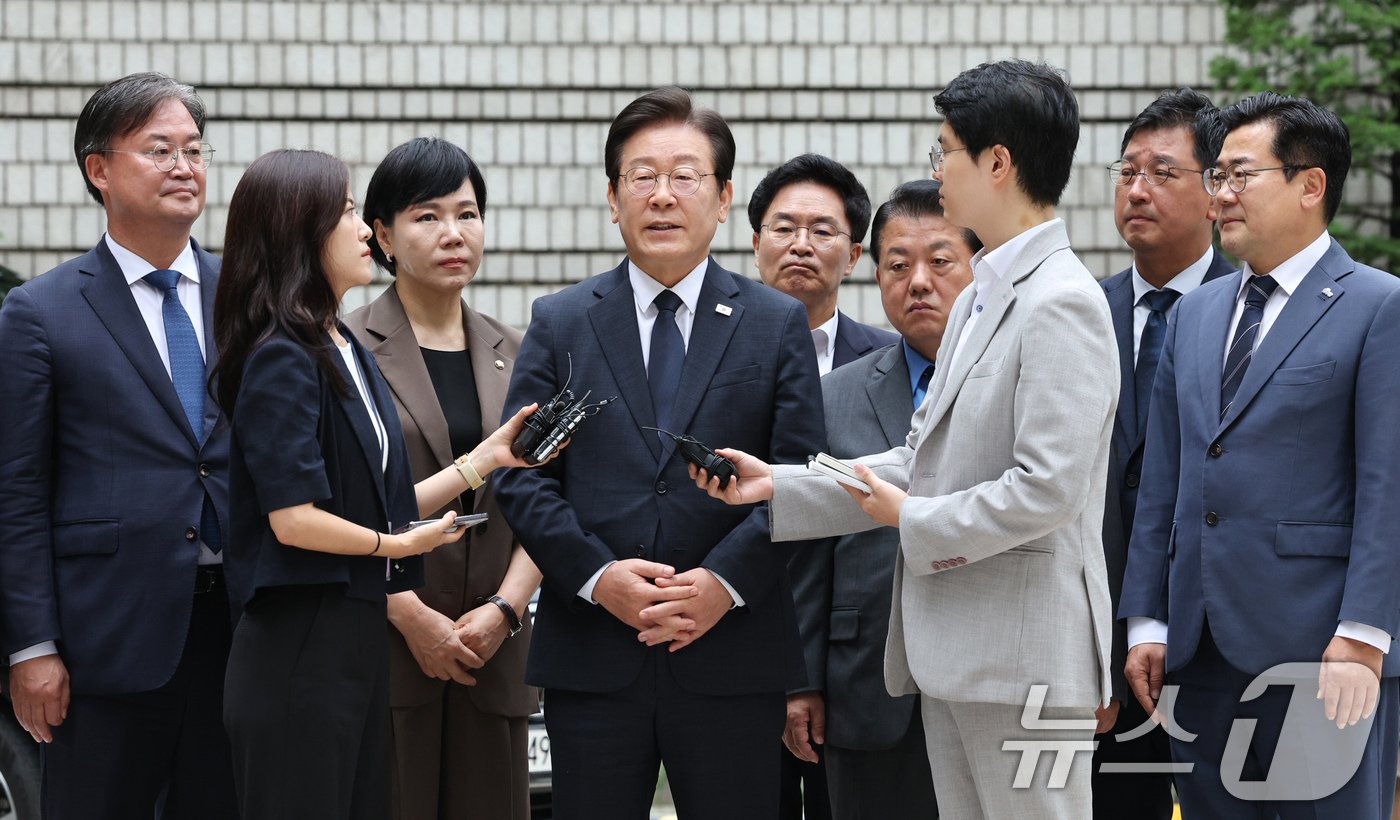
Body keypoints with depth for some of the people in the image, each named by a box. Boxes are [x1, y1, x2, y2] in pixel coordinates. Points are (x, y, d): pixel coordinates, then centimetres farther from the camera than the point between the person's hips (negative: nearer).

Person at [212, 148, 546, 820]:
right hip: (299, 646, -9)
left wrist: (488, 457, 11)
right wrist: (394, 545, -6)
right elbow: (294, 519, -20)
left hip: (357, 636, 9)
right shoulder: (281, 359, -13)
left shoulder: (349, 354, 15)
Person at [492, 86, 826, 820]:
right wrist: (596, 576, -12)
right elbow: (522, 477, 3)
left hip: (732, 657, -1)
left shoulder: (778, 325, 8)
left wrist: (726, 580, -14)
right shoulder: (560, 323, 10)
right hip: (592, 660, 1)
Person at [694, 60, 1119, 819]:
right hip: (951, 655, 10)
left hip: (1025, 660, -10)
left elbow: (1046, 489, -21)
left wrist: (912, 522, -9)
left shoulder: (1061, 303, -14)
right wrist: (778, 486, 12)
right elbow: (923, 462, 19)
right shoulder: (976, 302, 19)